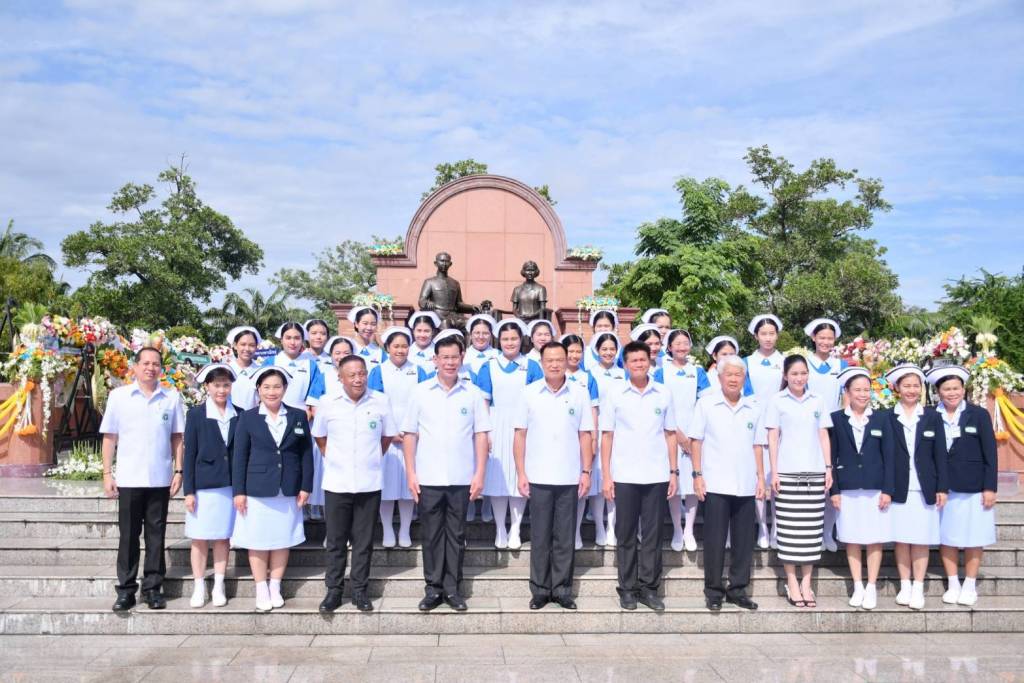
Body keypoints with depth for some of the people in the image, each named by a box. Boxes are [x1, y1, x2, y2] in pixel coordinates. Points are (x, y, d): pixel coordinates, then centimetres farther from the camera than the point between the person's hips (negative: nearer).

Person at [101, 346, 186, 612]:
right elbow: (110, 437, 3)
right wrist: (107, 474, -1)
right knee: (128, 536, 7)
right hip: (129, 479, 0)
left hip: (160, 479, 0)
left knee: (156, 535, 7)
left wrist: (179, 472, 0)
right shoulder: (119, 396, 2)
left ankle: (153, 588, 15)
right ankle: (126, 589, 15)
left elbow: (177, 438, 5)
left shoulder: (172, 397, 2)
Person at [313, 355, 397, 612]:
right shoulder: (327, 403, -3)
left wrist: (372, 458, 9)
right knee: (336, 540, 8)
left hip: (369, 484, 0)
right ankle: (334, 590, 19)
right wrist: (334, 459, 8)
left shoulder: (380, 402, -4)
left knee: (364, 541, 8)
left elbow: (387, 436, 10)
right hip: (336, 483, 0)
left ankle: (360, 590, 19)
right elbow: (319, 437, 12)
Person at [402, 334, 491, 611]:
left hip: (461, 479, 0)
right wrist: (410, 473, -3)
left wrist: (479, 474, -3)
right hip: (428, 479, 0)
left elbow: (481, 435, 2)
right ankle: (433, 588, 19)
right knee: (431, 535, 8)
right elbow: (409, 434, 2)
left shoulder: (473, 393, 1)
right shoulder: (420, 392, 1)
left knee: (456, 535, 8)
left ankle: (452, 588, 19)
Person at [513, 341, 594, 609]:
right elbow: (520, 435, 2)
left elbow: (585, 435, 5)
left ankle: (562, 589, 18)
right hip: (538, 477, 0)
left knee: (565, 537, 7)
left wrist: (586, 472, 0)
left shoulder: (580, 393, 2)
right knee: (540, 536, 7)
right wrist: (521, 473, -2)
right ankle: (540, 590, 18)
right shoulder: (529, 393, 1)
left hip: (569, 478, 0)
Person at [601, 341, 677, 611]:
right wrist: (606, 475, -3)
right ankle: (627, 588, 17)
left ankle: (649, 588, 17)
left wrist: (674, 472, 4)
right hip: (624, 476, -1)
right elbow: (607, 436, 2)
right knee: (626, 534, 6)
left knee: (653, 533, 6)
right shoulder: (614, 395, 2)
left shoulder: (664, 394, 5)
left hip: (657, 476, 1)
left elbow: (670, 434, 9)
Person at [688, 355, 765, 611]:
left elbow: (757, 444, 12)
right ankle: (713, 591, 13)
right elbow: (696, 441, 0)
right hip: (715, 484, -3)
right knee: (715, 540, 2)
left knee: (744, 540, 7)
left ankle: (738, 589, 19)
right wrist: (697, 474, -6)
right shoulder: (706, 405, 0)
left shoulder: (753, 408, 9)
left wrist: (761, 477, 6)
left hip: (746, 485, 3)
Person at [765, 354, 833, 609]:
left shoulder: (817, 401, 11)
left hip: (814, 473, 3)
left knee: (811, 529, 3)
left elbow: (824, 436, 12)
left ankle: (806, 583, 10)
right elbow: (772, 437, 1)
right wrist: (773, 472, -4)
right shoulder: (776, 401, 3)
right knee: (789, 529, -1)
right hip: (787, 473, -2)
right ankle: (792, 583, 7)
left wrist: (828, 467, 5)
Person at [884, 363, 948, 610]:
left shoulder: (932, 417, 5)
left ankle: (918, 588, 10)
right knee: (901, 539, 5)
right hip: (898, 489, 0)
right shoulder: (887, 418, 1)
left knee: (921, 540, 3)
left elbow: (940, 455, 4)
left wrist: (942, 488, -1)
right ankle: (905, 586, 15)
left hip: (924, 489, 1)